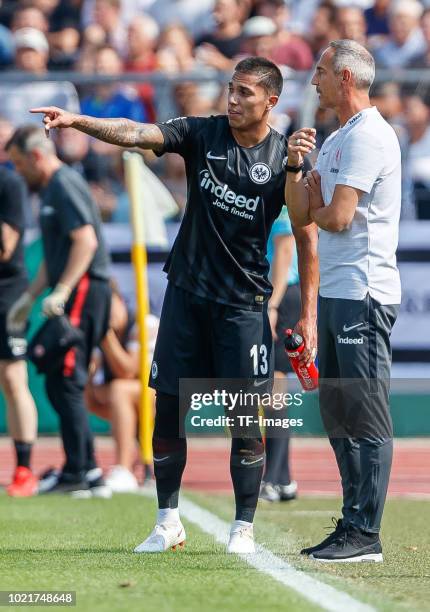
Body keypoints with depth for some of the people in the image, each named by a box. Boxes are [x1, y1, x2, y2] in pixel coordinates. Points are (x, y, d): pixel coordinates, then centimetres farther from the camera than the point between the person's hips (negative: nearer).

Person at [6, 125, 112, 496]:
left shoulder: (65, 185, -10)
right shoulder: (52, 189, 21)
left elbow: (86, 241, -22)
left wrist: (61, 292, -26)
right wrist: (29, 297, 29)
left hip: (83, 294, -10)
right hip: (74, 296, 10)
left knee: (66, 383, -10)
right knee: (59, 385, 10)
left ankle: (78, 472, -8)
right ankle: (88, 472, 11)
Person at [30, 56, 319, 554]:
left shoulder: (285, 158, -5)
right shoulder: (202, 134, -1)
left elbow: (306, 237, -1)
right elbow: (135, 135, -13)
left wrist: (308, 313, -4)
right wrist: (77, 121, -30)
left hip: (244, 300, -2)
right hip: (187, 290, 2)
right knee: (168, 404, 3)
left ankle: (243, 527, 7)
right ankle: (168, 522, 14)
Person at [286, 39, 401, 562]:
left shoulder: (369, 136, -12)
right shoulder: (335, 141, 19)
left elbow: (337, 218, -19)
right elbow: (300, 215, 17)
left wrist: (317, 210, 3)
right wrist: (294, 166, 1)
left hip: (362, 292, -11)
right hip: (334, 292, 11)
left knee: (366, 416, -9)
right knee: (338, 416, 12)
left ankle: (365, 533, -9)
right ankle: (352, 526, 17)